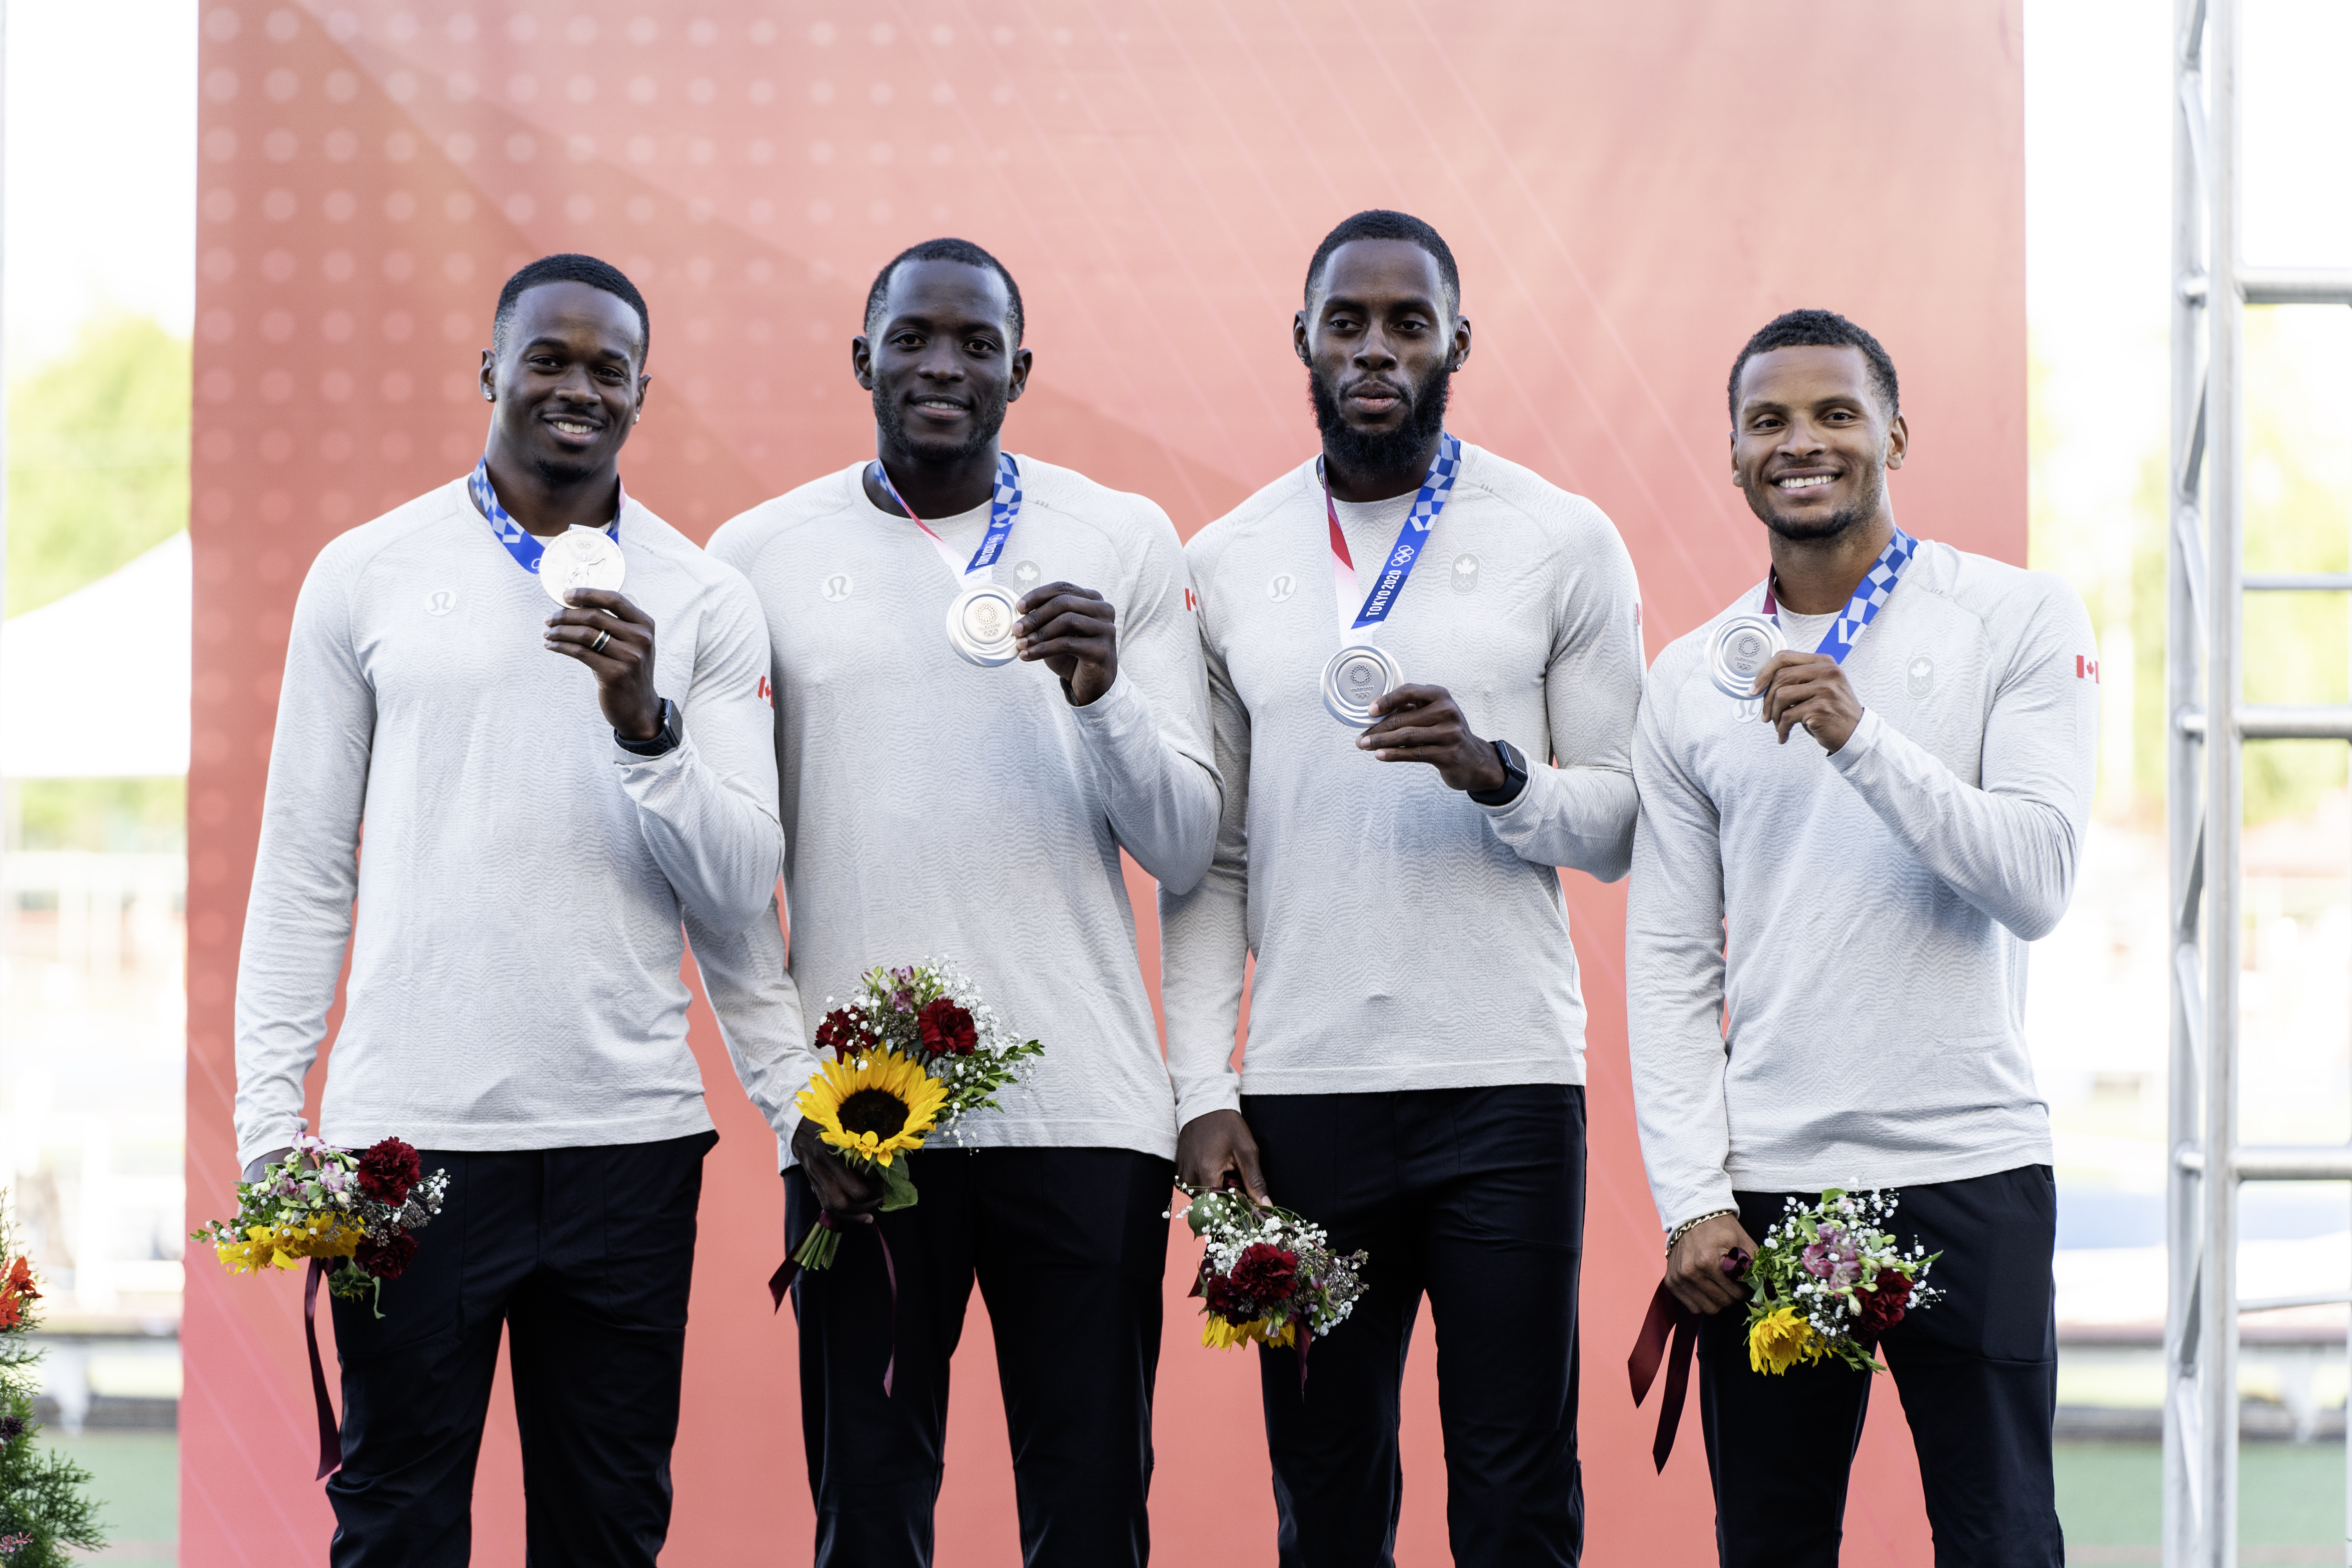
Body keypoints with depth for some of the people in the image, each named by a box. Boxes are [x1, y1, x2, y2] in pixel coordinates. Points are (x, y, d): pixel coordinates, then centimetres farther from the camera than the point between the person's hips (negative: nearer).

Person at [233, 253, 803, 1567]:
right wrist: (269, 1118, 0)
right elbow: (304, 872, 7)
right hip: (410, 1127, -1)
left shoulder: (707, 604, 7)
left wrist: (647, 725, -14)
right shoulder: (367, 575, 5)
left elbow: (741, 899, 2)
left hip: (627, 1135, 1)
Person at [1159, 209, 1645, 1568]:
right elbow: (1208, 859, 10)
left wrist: (1497, 776, -16)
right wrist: (1203, 1091, 1)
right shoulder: (1227, 565, 10)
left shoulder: (1564, 544, 4)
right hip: (1300, 1093, 2)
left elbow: (1624, 824, 4)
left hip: (1507, 1084, -2)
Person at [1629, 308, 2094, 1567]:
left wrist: (1860, 739, -19)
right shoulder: (1690, 681, 9)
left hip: (1968, 1175, -2)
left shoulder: (2020, 619, 2)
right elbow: (1669, 964, 7)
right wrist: (1690, 1198, -2)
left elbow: (2037, 883, -8)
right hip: (1763, 1183, 2)